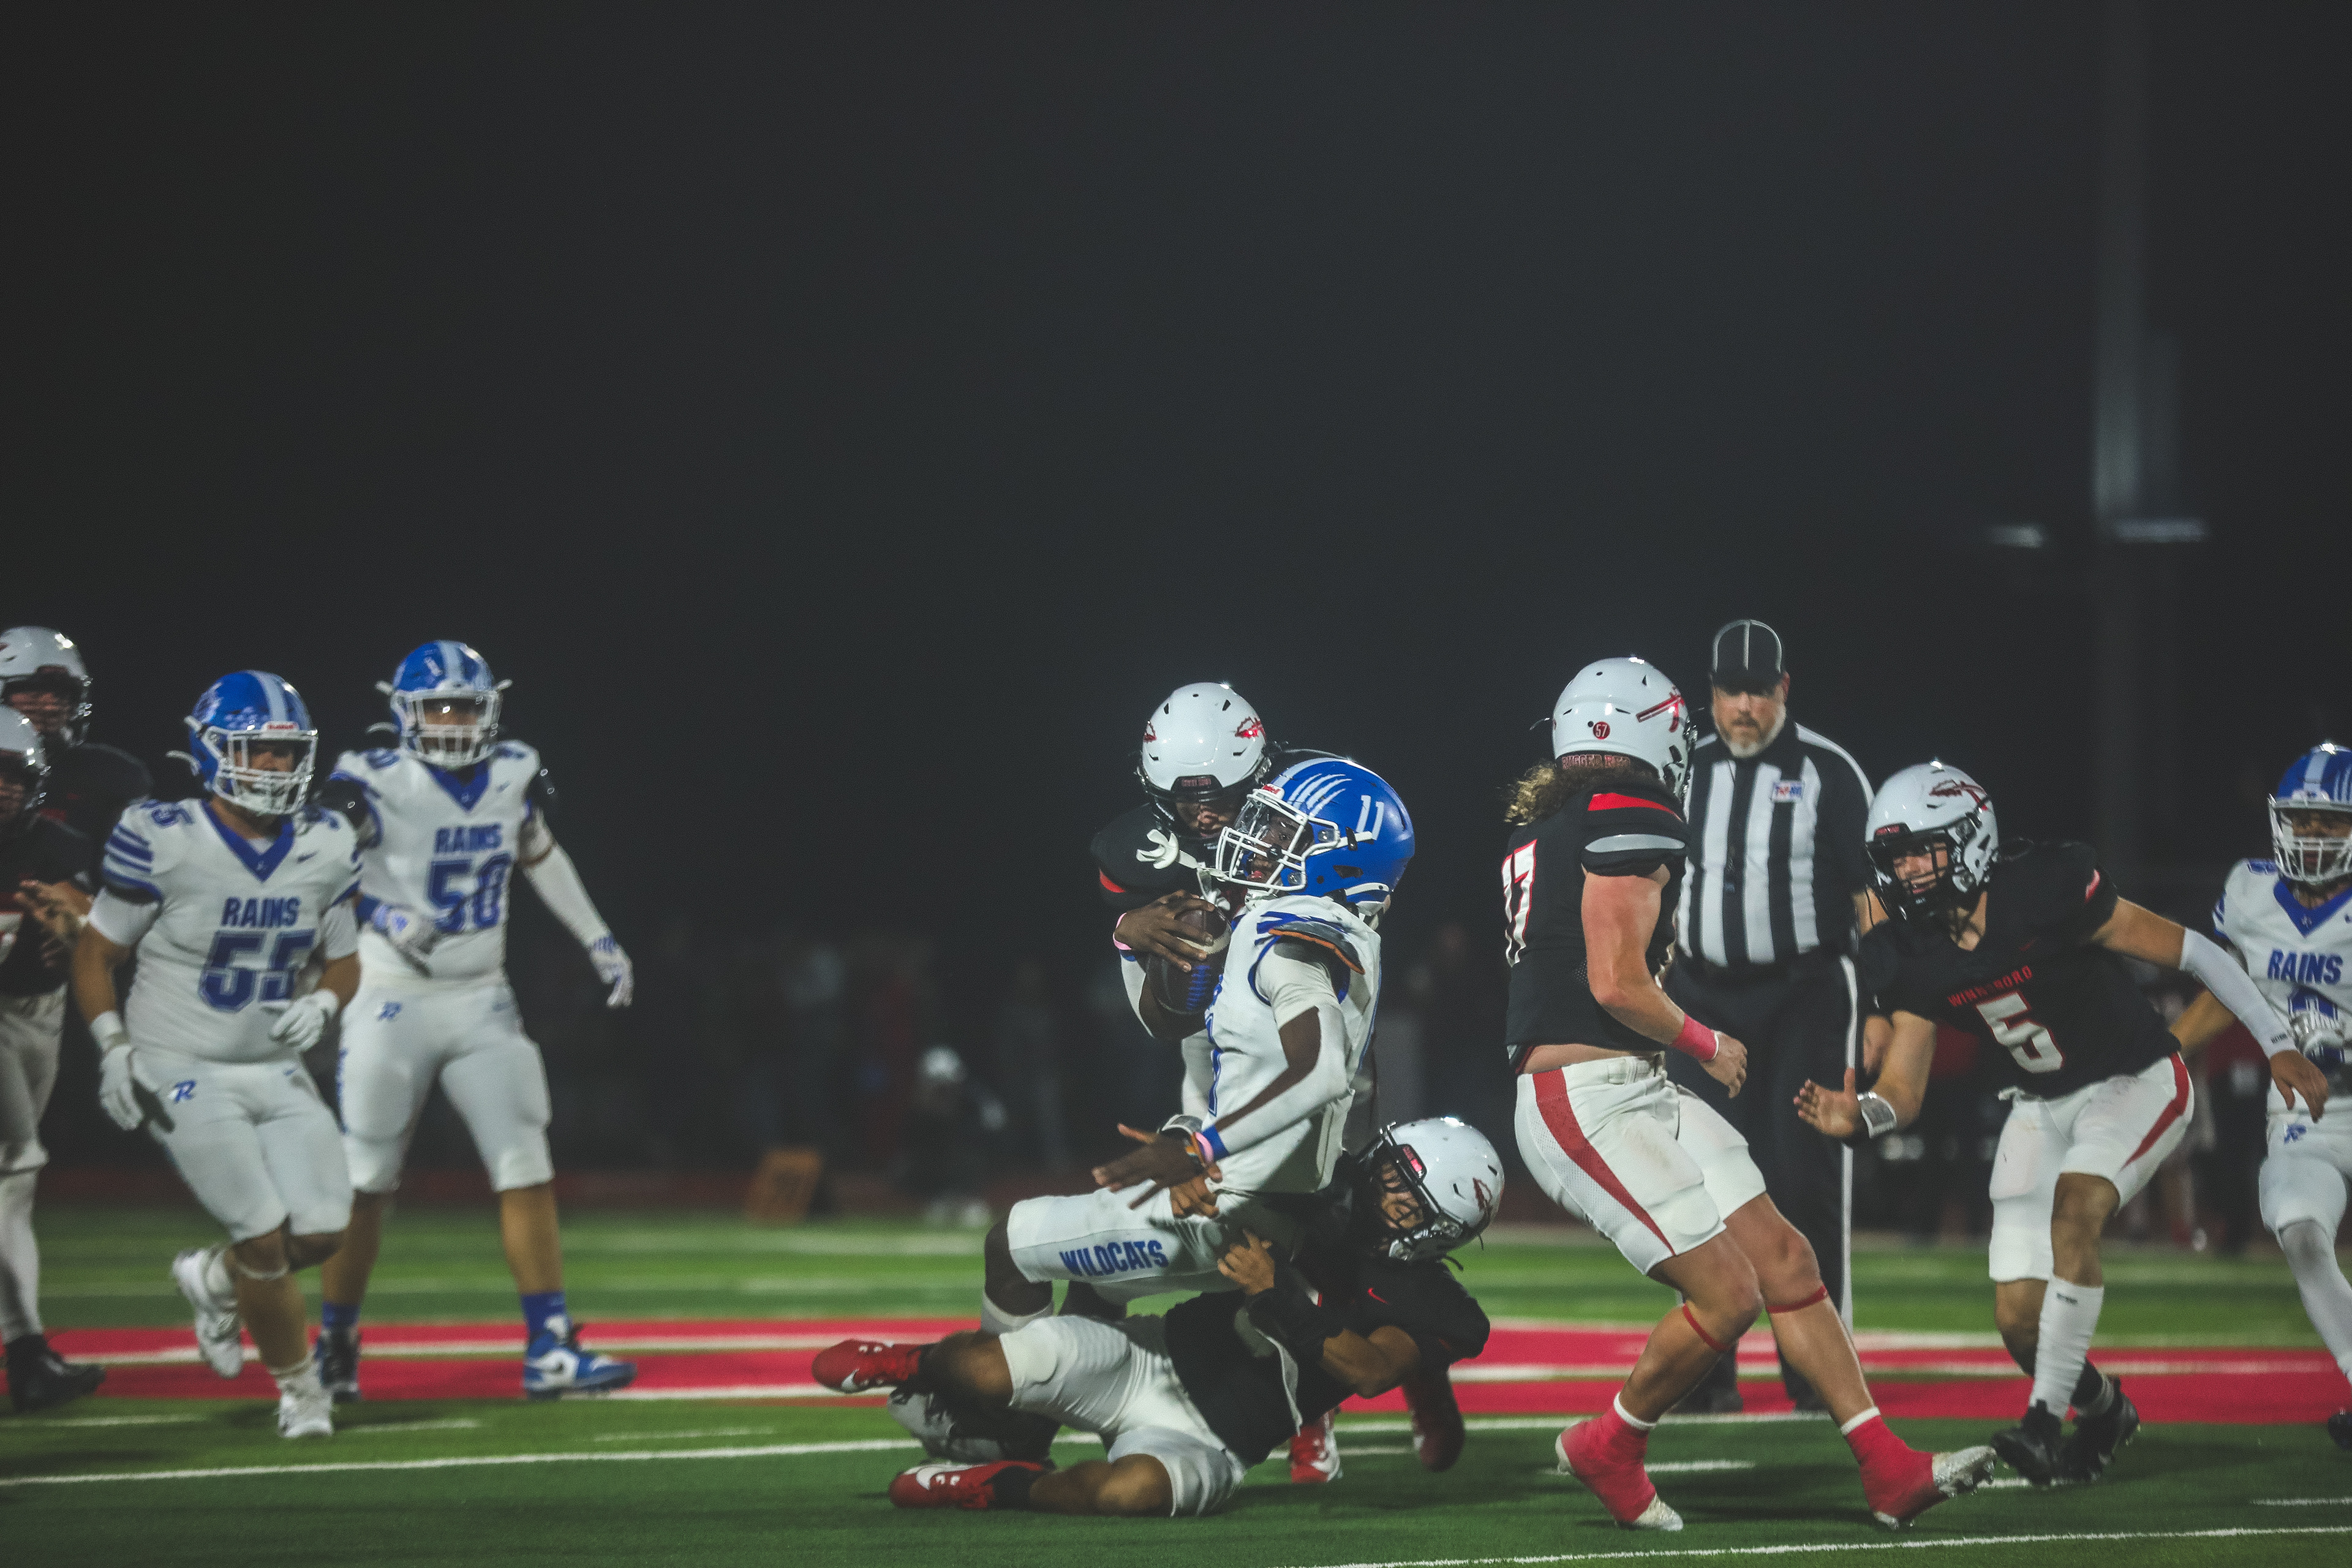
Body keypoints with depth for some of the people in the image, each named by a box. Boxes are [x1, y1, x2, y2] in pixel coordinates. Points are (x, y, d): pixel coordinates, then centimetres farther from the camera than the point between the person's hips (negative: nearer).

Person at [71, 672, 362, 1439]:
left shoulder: (325, 848, -1)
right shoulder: (163, 842, -15)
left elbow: (344, 963, 11)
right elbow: (97, 952, -5)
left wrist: (320, 1005, -11)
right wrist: (114, 1050, -14)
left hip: (275, 1069, 5)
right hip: (183, 1074, -5)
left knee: (321, 1231, -6)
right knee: (266, 1237, -11)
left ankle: (214, 1279, 28)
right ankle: (299, 1389, 13)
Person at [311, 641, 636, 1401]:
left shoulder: (513, 777, 3)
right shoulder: (377, 784, -13)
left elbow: (541, 856, 20)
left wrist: (599, 940, 19)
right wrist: (383, 917, -36)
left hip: (481, 1003, 4)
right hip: (393, 1002, -4)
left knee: (527, 1171, -4)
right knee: (363, 1182, 4)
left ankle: (549, 1349, -3)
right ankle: (333, 1347, 19)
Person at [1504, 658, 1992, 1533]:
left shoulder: (1541, 829, 17)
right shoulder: (1631, 822, -13)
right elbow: (1617, 985, -18)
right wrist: (1707, 1045, -1)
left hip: (1634, 1093, 10)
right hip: (1590, 1097, -10)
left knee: (1785, 1261, 5)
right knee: (1727, 1293, -11)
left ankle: (1887, 1468, 4)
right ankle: (1608, 1450, 9)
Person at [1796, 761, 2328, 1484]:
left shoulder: (2048, 890, -26)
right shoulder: (1911, 959, -10)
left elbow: (2190, 952, -19)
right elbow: (1903, 1089, -7)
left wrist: (2278, 1045, -18)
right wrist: (1860, 1116, -31)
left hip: (2135, 1084, -5)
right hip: (2042, 1106, 5)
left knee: (2073, 1211, -32)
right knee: (2019, 1321, -3)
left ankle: (2044, 1421, -27)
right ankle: (2101, 1410, 29)